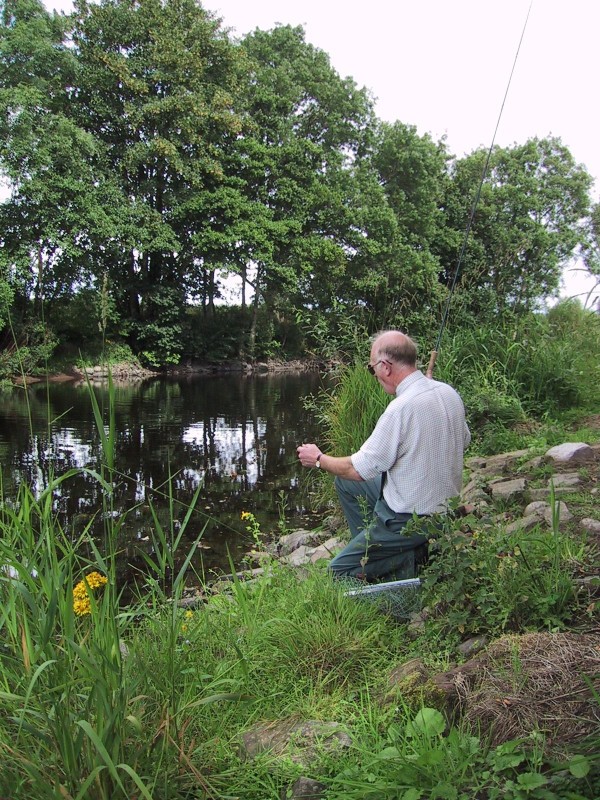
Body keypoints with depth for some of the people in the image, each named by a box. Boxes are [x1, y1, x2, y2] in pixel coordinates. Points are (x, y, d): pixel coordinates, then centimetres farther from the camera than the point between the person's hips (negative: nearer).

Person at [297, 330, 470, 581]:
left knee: (339, 572, 4)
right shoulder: (449, 393, -3)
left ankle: (409, 561, -5)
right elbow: (463, 441, 15)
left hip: (410, 518, -9)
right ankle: (370, 550, 18)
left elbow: (360, 469, -19)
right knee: (345, 483, 19)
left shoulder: (401, 408, -28)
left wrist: (319, 459, -1)